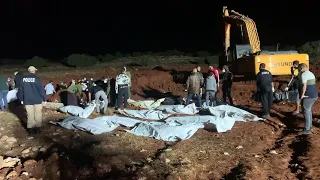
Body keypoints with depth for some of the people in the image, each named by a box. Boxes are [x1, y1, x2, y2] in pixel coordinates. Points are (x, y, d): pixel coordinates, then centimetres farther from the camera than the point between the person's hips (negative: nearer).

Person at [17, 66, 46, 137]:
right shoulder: (36, 78, -10)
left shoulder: (23, 78, 3)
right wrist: (44, 98, 1)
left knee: (30, 115, 9)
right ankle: (37, 129, 13)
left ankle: (30, 130, 11)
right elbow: (41, 89, -10)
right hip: (37, 100, -3)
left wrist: (21, 99, 20)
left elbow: (20, 89, 9)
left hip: (27, 100, 3)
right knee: (38, 115, 9)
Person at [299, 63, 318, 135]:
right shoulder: (311, 74, 15)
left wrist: (302, 94, -12)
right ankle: (309, 126, 29)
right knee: (309, 111, 20)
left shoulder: (304, 74, -12)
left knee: (306, 112, -2)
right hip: (315, 95, 9)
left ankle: (307, 130, 1)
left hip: (308, 96, -9)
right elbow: (313, 84, 15)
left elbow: (304, 85, -20)